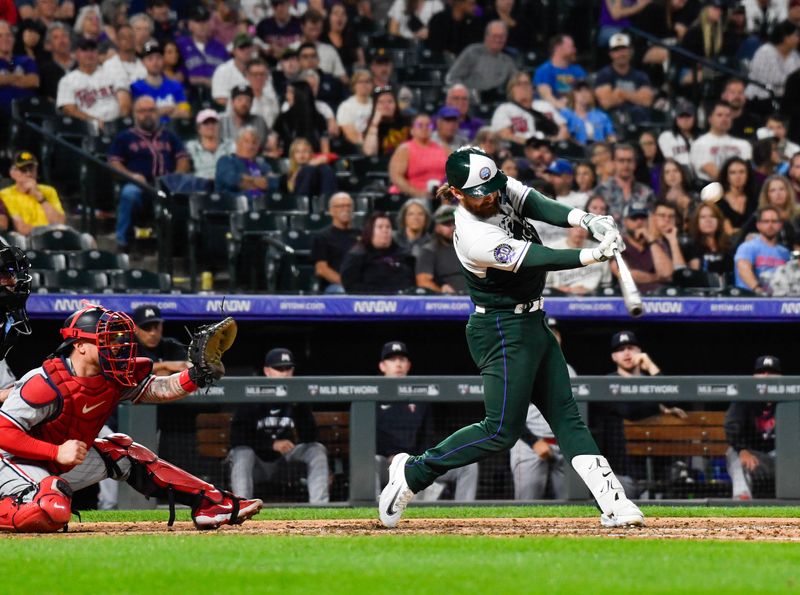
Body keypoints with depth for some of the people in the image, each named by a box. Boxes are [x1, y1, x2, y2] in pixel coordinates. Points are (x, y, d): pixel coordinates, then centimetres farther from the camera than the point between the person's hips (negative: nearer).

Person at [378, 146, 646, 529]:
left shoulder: (502, 190, -2)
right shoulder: (474, 237, -25)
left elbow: (538, 206, -14)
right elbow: (539, 260, -28)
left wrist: (587, 221, -33)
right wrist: (596, 254, -35)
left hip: (531, 324, 9)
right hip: (502, 332, -9)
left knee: (565, 415, 4)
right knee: (502, 430, -7)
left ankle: (612, 502, 0)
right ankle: (413, 472, 6)